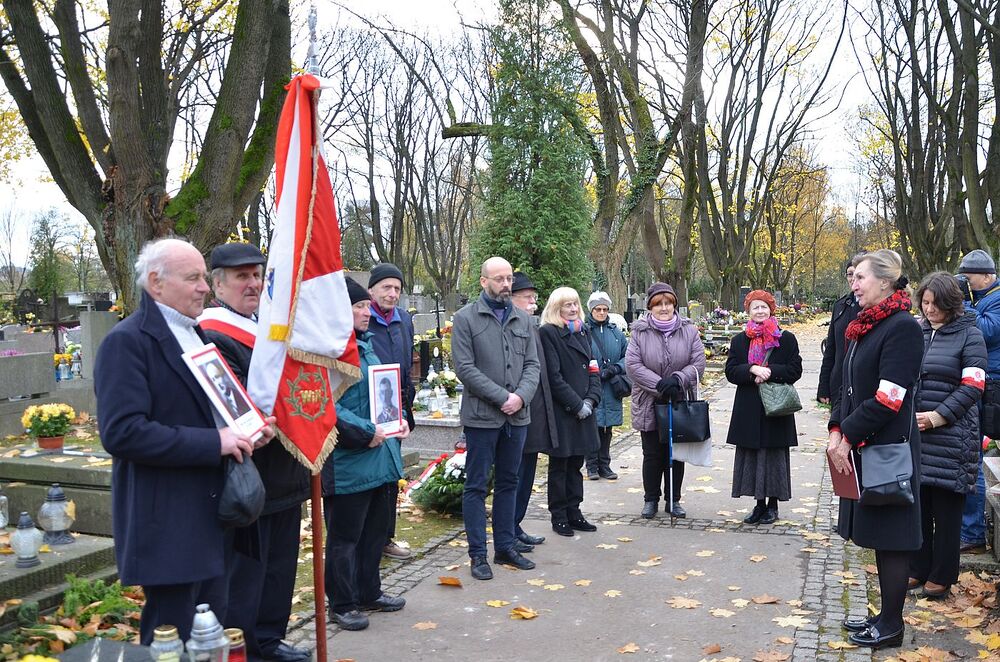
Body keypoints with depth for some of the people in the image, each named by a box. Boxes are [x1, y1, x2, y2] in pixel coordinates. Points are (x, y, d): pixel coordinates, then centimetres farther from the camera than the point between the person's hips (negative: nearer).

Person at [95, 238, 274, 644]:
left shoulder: (197, 335, 15)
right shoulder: (127, 341, -14)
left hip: (210, 515, 9)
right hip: (167, 524, -8)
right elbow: (121, 432, -24)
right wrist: (213, 443, -23)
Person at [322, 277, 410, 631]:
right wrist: (366, 433, -22)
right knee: (344, 536, 6)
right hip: (347, 462, -9)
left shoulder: (365, 344, 13)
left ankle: (369, 592, 36)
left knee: (375, 529, 20)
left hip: (378, 458, 9)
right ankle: (342, 604, 21)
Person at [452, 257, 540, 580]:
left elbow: (532, 364, 8)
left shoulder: (522, 318, 10)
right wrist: (503, 397, -16)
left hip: (517, 416, 5)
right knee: (476, 486, 3)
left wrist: (521, 396, -11)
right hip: (482, 416, -5)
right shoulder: (466, 318, -5)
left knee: (508, 483, 14)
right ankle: (478, 554, 12)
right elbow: (465, 368, -12)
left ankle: (505, 547, 26)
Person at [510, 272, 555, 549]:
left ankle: (516, 528, 29)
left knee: (526, 476, 17)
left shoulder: (532, 327, 14)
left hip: (535, 417, 9)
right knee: (513, 476, 1)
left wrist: (545, 414, 15)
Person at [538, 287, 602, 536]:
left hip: (583, 410, 7)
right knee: (559, 466, 5)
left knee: (576, 464, 13)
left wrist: (591, 400, -4)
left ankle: (573, 513, 23)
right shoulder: (548, 333, -10)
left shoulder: (582, 331, 14)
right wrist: (577, 405, -14)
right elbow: (554, 377, -15)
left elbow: (593, 369, 11)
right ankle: (558, 517, 15)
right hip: (561, 411, -6)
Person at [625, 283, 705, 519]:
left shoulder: (689, 331, -1)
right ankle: (651, 499, 23)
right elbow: (632, 365, -12)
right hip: (649, 404, -1)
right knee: (652, 454, 9)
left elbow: (698, 364, -3)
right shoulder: (639, 332, -6)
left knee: (677, 453, 12)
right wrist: (659, 384, -20)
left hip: (681, 403, 2)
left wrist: (677, 379, -20)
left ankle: (674, 499, 26)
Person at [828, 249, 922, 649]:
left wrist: (848, 437, -15)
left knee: (890, 538, 2)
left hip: (887, 450, -9)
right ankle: (886, 614, 27)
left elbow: (888, 399, -20)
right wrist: (837, 431, 3)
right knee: (877, 535, 15)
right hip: (863, 449, 9)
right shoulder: (865, 326, 12)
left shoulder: (903, 327, -15)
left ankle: (891, 626, 14)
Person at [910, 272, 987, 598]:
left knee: (946, 507, 4)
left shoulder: (969, 335, -3)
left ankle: (942, 576, 16)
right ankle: (918, 568, 22)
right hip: (914, 434, 4)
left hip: (951, 435, -4)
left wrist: (936, 417, -15)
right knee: (917, 504, 10)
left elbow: (972, 387, -9)